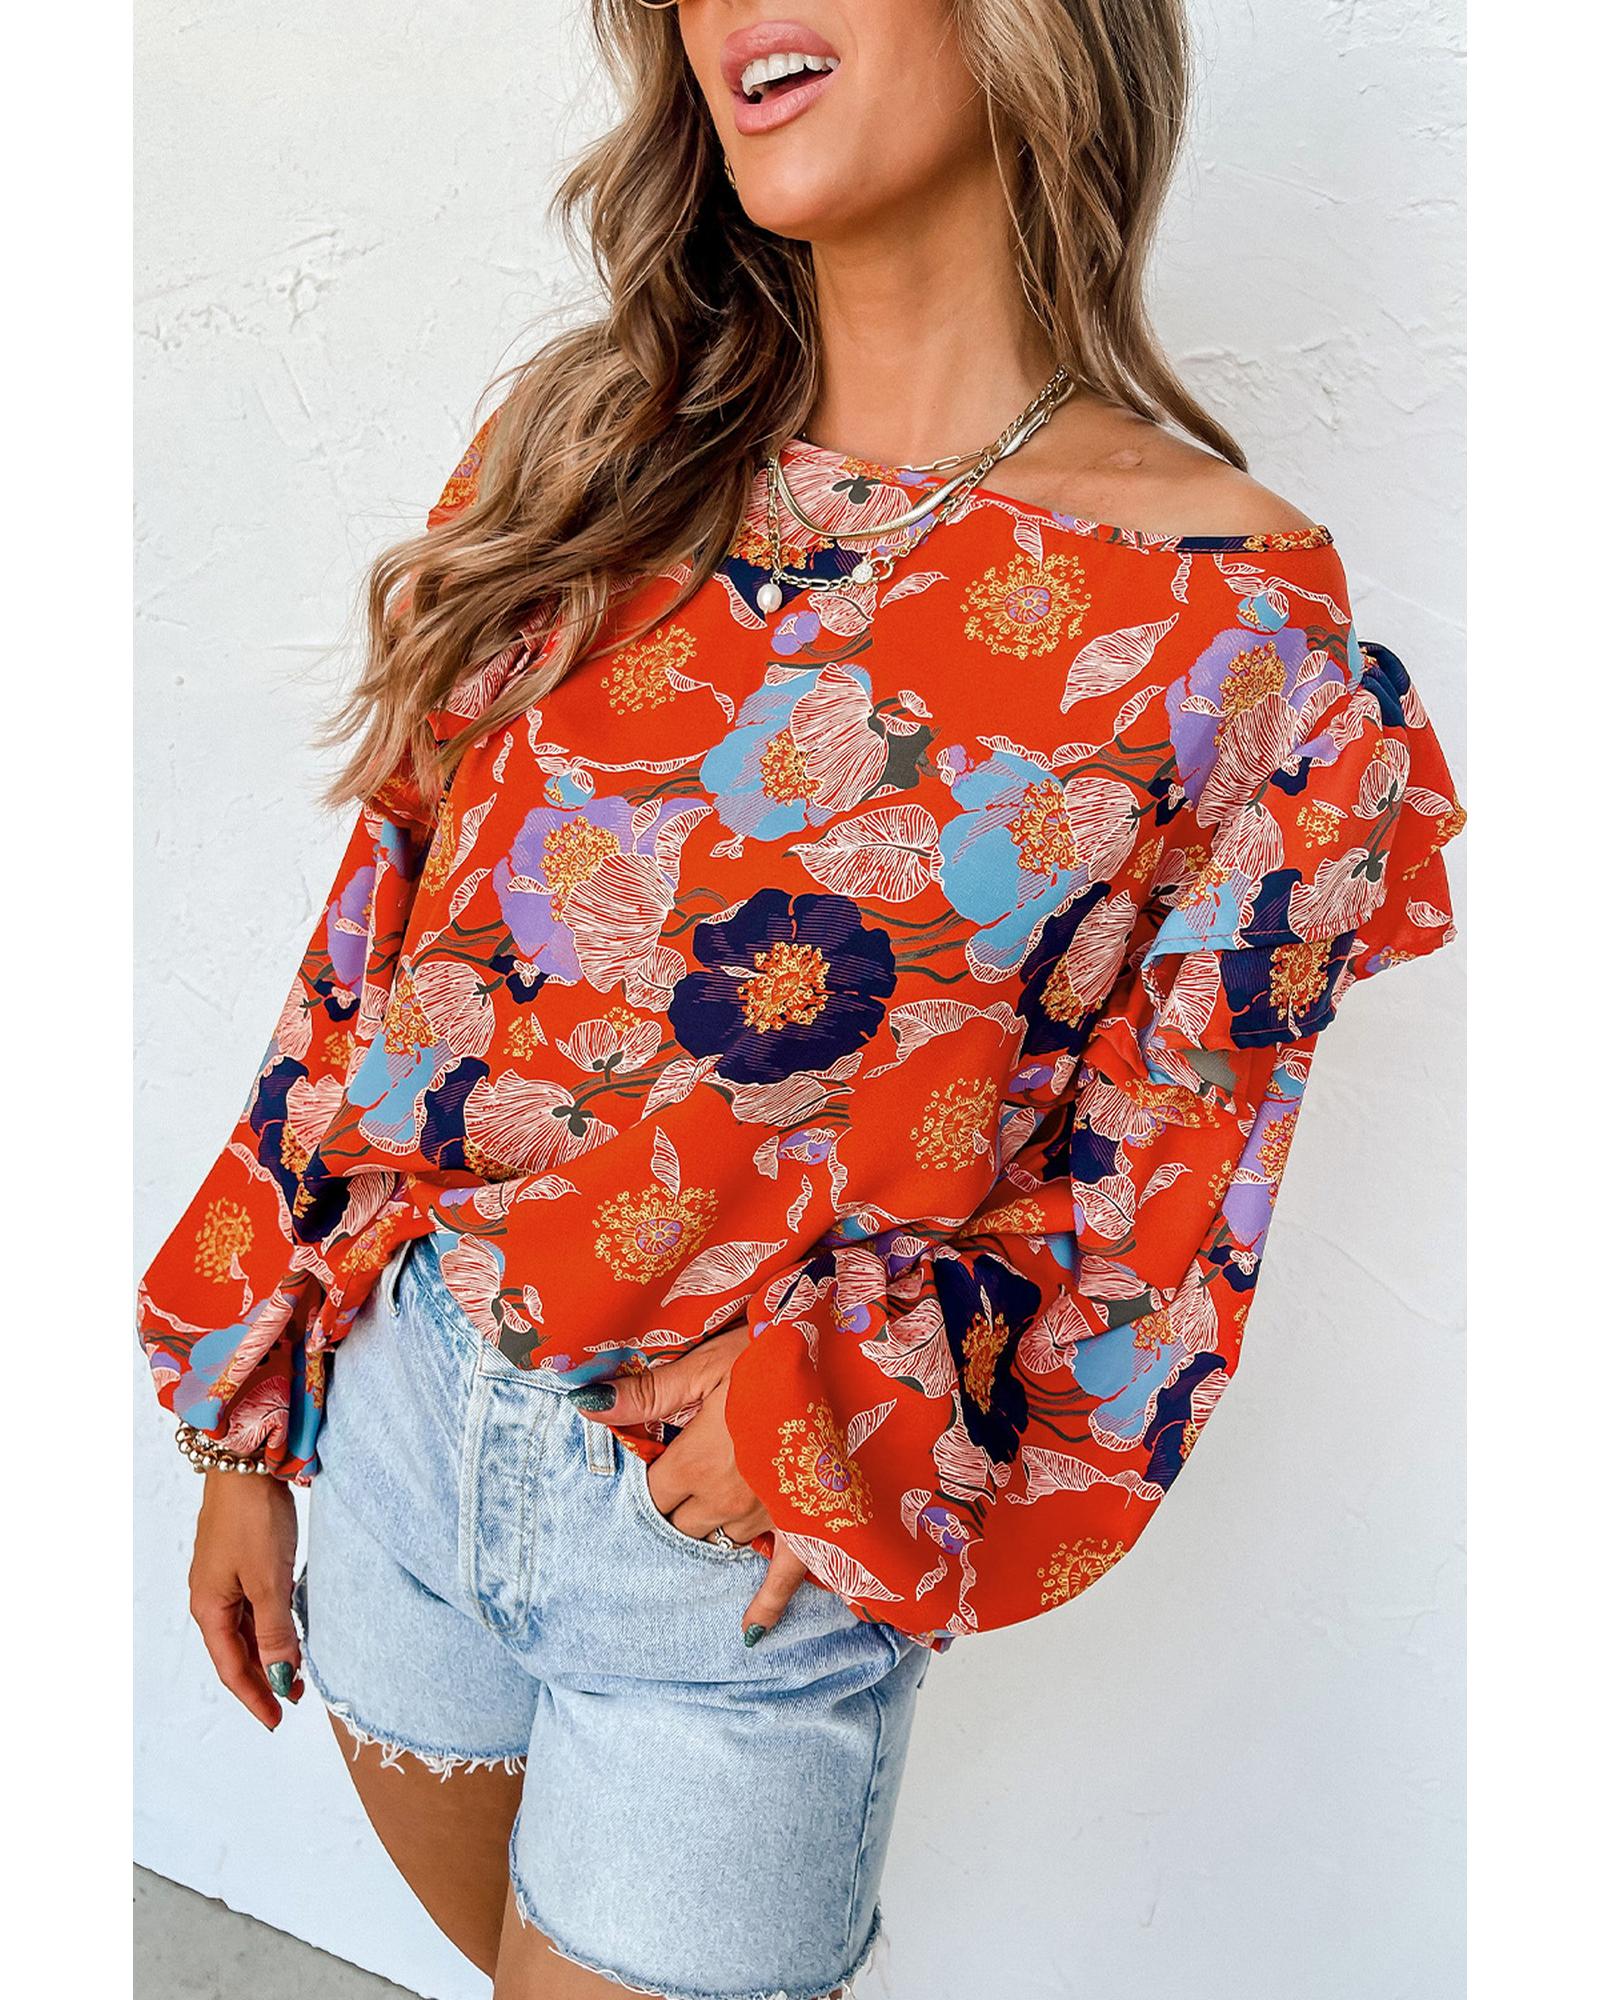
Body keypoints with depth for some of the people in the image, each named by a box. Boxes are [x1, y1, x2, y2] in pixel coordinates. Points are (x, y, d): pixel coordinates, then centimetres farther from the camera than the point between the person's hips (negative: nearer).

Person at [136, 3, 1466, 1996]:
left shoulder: (1235, 618, -13)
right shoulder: (585, 452, -2)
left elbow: (1160, 1221, -6)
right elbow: (378, 952, 2)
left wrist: (829, 1410, -19)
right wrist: (247, 1434, 7)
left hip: (745, 1547, -4)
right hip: (399, 1408, 5)